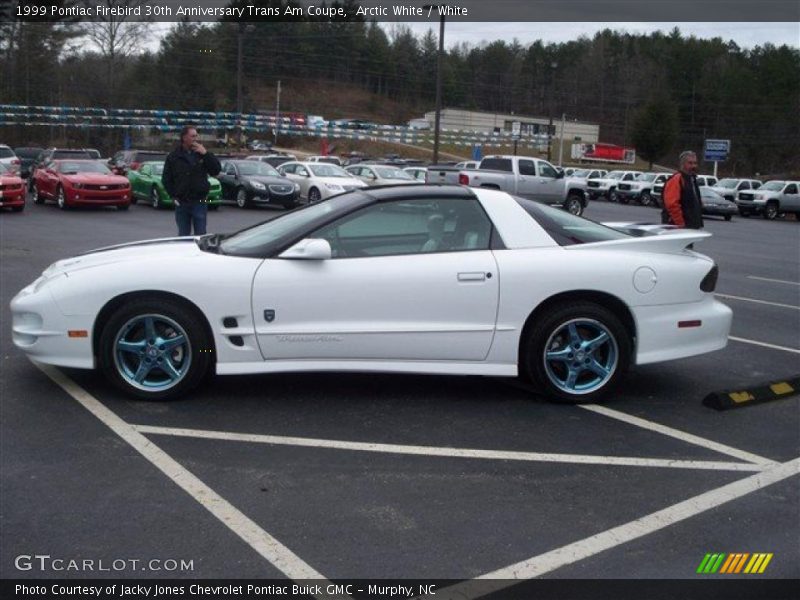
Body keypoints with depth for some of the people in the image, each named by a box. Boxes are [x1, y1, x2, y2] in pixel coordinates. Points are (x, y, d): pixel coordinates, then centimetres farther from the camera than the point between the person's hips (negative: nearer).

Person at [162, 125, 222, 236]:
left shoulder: (202, 153, 5)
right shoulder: (173, 156, 4)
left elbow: (216, 170, -3)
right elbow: (166, 179, 7)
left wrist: (206, 154, -12)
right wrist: (173, 196, -1)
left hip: (200, 202, -1)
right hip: (181, 203, 1)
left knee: (200, 236, 0)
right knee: (183, 235, 9)